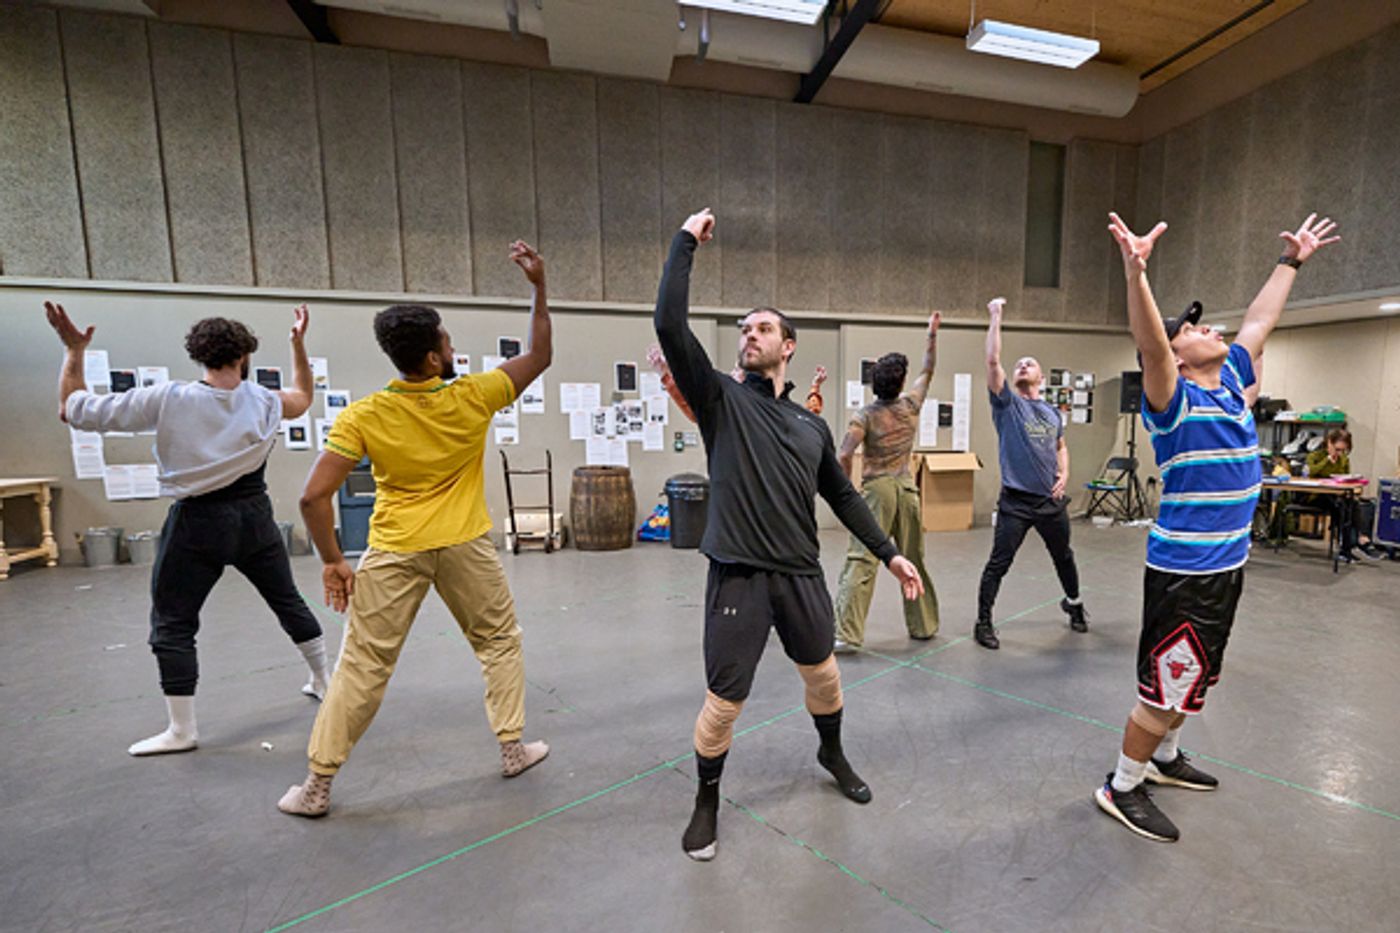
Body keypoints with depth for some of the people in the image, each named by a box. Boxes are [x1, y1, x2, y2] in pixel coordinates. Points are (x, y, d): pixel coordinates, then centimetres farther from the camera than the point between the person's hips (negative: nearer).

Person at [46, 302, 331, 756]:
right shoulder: (265, 402, -5)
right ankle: (323, 679, 30)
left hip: (196, 523, -3)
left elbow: (73, 409, -4)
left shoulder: (167, 400, -13)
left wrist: (73, 350, 6)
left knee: (172, 626, 9)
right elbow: (303, 396, 17)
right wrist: (299, 342, 18)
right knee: (288, 600, 17)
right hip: (253, 518, 3)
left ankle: (181, 730, 14)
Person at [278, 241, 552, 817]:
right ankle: (513, 748, 27)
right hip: (465, 548, 0)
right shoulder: (472, 399, -11)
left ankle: (316, 786, 25)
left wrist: (332, 561, 0)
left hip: (395, 552, 1)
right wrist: (539, 286, 3)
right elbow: (540, 356, 2)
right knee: (499, 641, 18)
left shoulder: (363, 416, -10)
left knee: (363, 667, 11)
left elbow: (314, 496, -12)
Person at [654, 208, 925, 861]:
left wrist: (889, 554, 15)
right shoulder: (721, 399, -3)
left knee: (823, 674, 22)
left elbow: (843, 497, 17)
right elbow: (670, 324, -15)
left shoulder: (812, 425, 10)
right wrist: (687, 240, -7)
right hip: (738, 576, -4)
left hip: (802, 574, 4)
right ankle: (707, 801, 34)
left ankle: (832, 754, 55)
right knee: (724, 702, 3)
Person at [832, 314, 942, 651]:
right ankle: (924, 625, 31)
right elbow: (928, 369, 22)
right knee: (913, 562, 16)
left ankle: (847, 634, -11)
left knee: (860, 561, -7)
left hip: (876, 490, -4)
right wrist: (932, 334, 30)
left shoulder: (864, 416, -7)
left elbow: (844, 456, -16)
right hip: (907, 490, 4)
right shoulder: (911, 404, 4)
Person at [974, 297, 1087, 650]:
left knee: (1064, 556, 22)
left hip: (1052, 500, 5)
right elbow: (992, 360, -14)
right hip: (1016, 501, -5)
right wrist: (996, 317, -11)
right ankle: (983, 623, 10)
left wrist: (1064, 474, 4)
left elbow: (1060, 447, 23)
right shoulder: (1007, 402, -3)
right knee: (998, 564, -3)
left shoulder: (1052, 412, 11)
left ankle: (1074, 603, 48)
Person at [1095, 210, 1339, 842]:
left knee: (1196, 678, 22)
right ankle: (1123, 788, 17)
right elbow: (1148, 344, -35)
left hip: (1227, 564, 9)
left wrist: (1291, 261, 32)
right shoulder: (1174, 400, -15)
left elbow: (1259, 320, 24)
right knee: (1167, 687, 0)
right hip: (1184, 571, -9)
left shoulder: (1231, 381, 9)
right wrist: (1135, 272, -48)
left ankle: (1164, 759, 41)